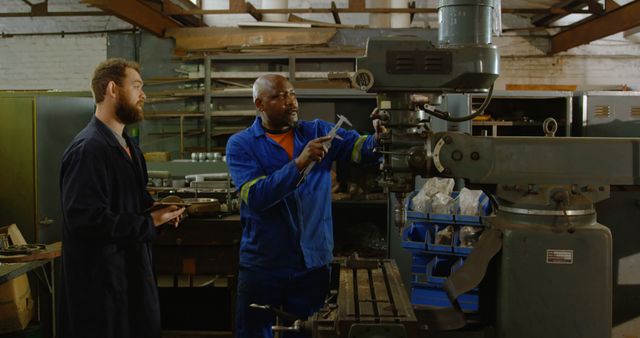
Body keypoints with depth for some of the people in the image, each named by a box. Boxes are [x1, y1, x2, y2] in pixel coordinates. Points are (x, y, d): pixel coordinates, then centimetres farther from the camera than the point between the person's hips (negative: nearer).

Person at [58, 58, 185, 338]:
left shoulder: (126, 145, 14)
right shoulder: (88, 149, -19)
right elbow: (86, 218, -28)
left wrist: (156, 209, 2)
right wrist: (150, 222, -19)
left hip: (130, 272, 10)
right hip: (100, 281, -9)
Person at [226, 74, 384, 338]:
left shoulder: (318, 131, 4)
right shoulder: (240, 145, -5)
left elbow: (360, 147, -10)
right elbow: (255, 196, -19)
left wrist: (378, 139, -33)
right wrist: (300, 163, -27)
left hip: (313, 263, 2)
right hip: (262, 266, -2)